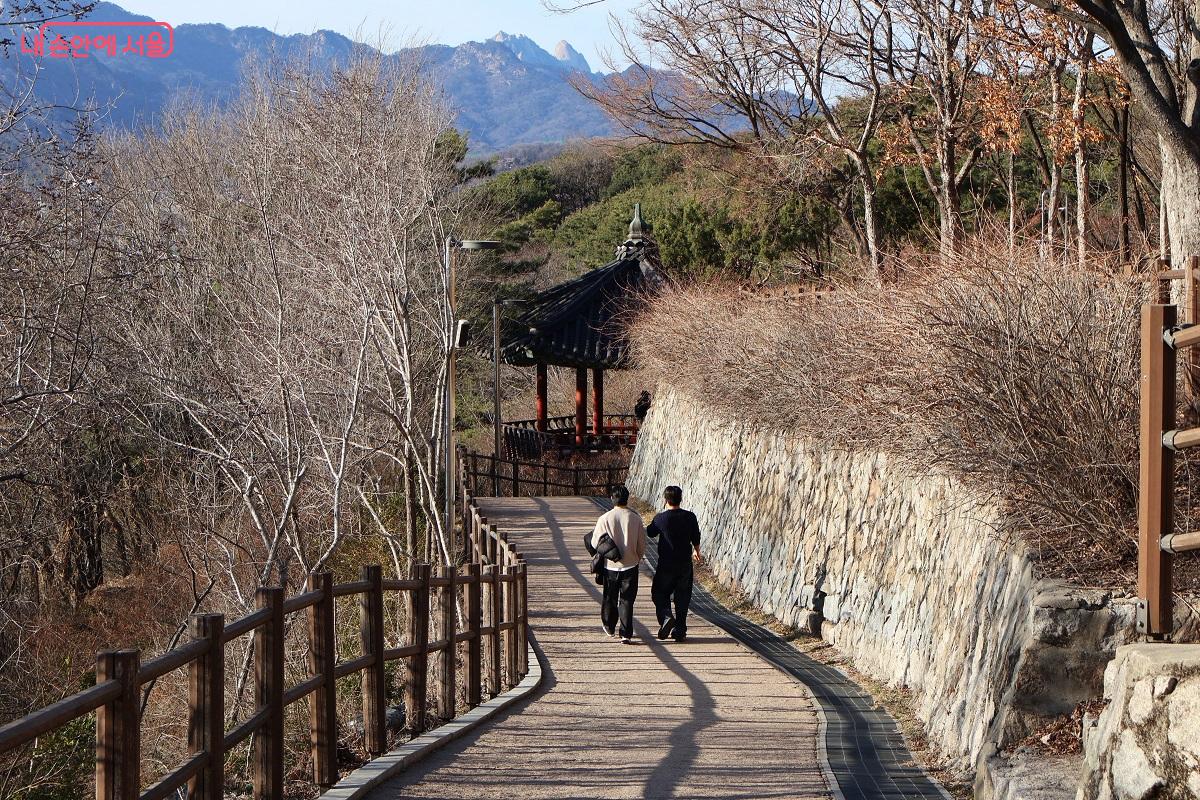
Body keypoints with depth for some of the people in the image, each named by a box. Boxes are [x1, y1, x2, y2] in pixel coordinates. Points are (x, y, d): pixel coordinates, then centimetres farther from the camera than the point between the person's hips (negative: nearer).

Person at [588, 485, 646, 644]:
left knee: (610, 598, 19)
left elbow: (595, 544, -4)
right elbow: (642, 544, 0)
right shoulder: (635, 519, -8)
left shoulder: (605, 518, -10)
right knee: (627, 600, 4)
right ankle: (626, 634, -2)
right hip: (630, 565, 0)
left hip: (610, 565, 0)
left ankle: (609, 627, 36)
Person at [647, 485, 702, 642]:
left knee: (659, 593, 11)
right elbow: (696, 538, 8)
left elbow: (650, 533, 6)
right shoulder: (690, 517, -5)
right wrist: (696, 551, 29)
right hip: (685, 563, 3)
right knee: (682, 597, 11)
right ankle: (680, 631, 12)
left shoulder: (661, 519, -13)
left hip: (666, 564, -3)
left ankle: (666, 617, -15)